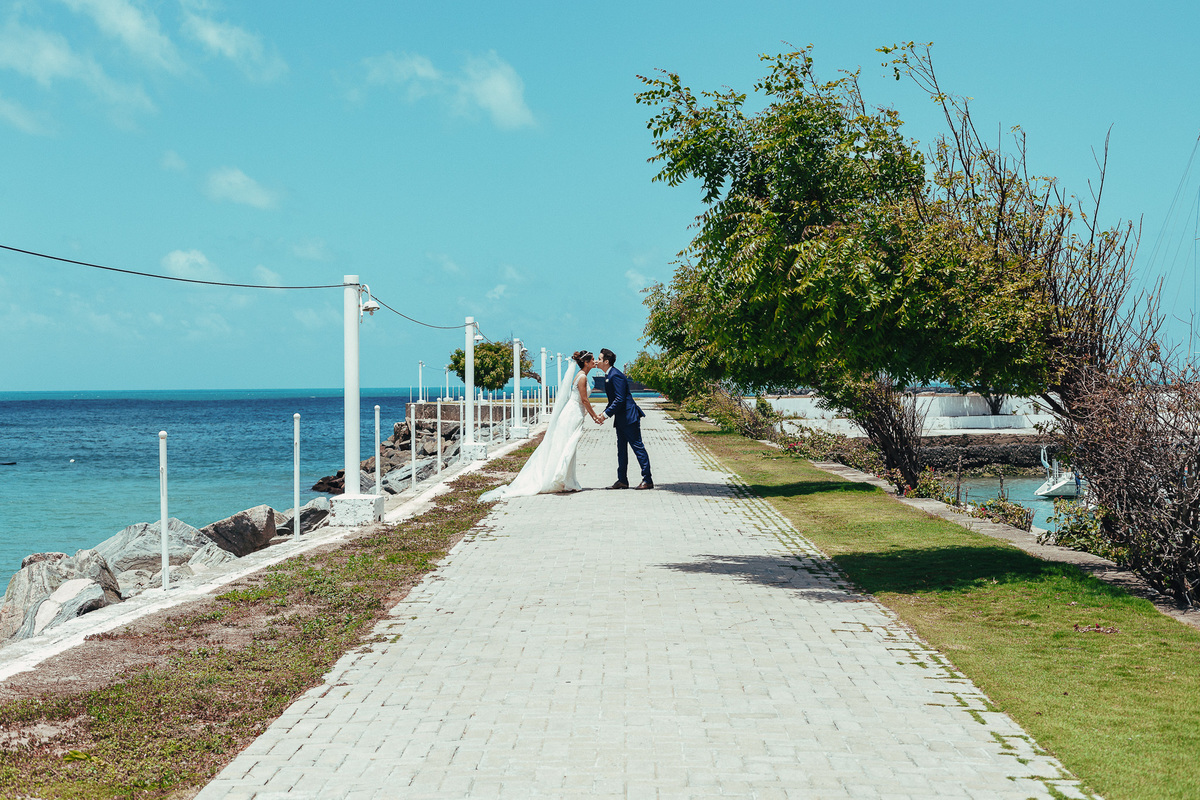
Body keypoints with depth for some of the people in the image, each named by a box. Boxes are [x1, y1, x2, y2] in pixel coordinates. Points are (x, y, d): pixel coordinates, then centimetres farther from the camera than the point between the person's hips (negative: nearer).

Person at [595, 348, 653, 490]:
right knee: (621, 449, 11)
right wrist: (604, 412, 8)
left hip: (629, 417, -11)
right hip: (621, 419, 11)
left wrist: (606, 414, -19)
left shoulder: (616, 376, -18)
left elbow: (619, 400, -22)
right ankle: (622, 480, 15)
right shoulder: (608, 376, 14)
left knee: (637, 447, -6)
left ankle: (647, 480, -3)